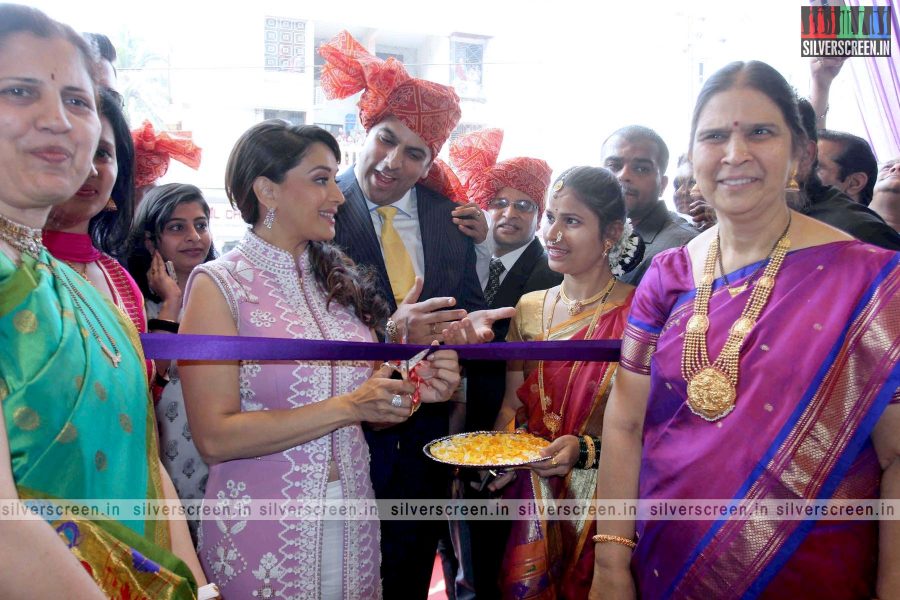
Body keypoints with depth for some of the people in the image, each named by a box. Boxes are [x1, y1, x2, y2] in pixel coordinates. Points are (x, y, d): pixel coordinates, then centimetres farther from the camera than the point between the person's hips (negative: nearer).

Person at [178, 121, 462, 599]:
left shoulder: (339, 281, 5)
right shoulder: (218, 286, -11)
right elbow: (215, 438, -18)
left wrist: (416, 388, -8)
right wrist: (347, 406, -22)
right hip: (263, 535, -5)